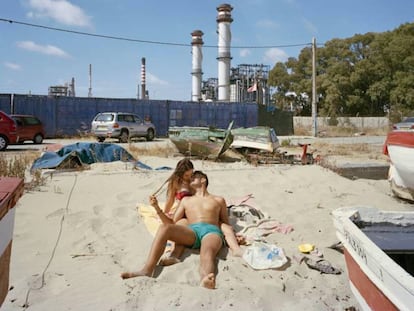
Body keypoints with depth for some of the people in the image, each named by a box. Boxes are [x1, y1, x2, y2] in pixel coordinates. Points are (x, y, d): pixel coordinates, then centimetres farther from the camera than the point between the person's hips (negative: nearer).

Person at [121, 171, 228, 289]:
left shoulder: (219, 200, 28)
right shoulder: (186, 200, 33)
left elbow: (226, 224, 25)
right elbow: (172, 223, 23)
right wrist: (157, 208, 9)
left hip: (212, 231, -2)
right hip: (191, 231, 2)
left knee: (207, 252, -39)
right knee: (164, 227, -29)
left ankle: (205, 281, -74)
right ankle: (147, 271, -43)